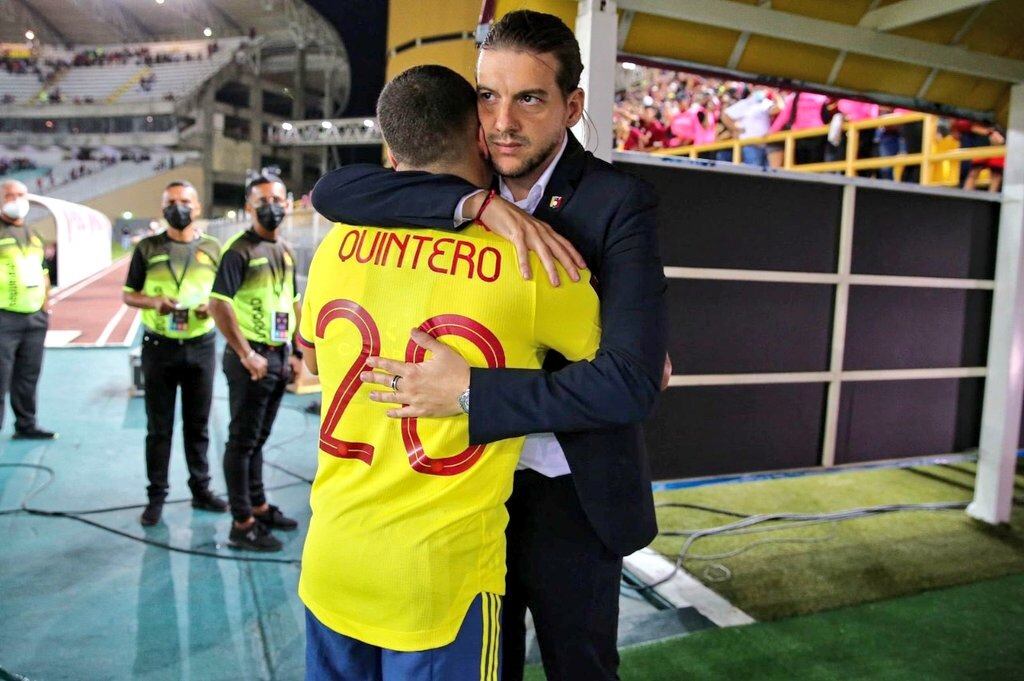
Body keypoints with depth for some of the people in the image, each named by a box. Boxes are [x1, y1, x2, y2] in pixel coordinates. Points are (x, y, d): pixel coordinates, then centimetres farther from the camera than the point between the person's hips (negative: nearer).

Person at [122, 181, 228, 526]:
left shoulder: (212, 248, 7)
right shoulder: (147, 248, 3)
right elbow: (128, 295, 5)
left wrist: (212, 305, -12)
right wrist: (154, 302, -15)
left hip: (201, 346, 1)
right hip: (159, 346, -1)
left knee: (198, 423, 11)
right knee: (158, 426, 6)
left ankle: (201, 489, 22)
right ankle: (156, 496, 15)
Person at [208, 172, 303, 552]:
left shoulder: (285, 251, 14)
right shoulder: (239, 249, -11)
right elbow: (218, 304, -19)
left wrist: (294, 353, 14)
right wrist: (246, 355, -19)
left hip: (279, 357, 7)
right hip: (251, 358, -7)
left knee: (258, 438, 18)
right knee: (242, 441, 1)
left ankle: (259, 507, 31)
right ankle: (242, 525, 9)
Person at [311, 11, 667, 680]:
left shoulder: (619, 202, -17)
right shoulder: (464, 184, -3)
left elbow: (631, 383, -26)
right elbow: (332, 191, -17)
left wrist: (468, 391, -29)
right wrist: (476, 202, -28)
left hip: (569, 497, -4)